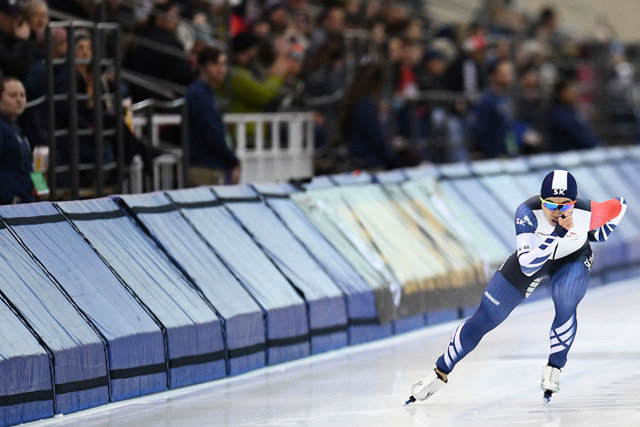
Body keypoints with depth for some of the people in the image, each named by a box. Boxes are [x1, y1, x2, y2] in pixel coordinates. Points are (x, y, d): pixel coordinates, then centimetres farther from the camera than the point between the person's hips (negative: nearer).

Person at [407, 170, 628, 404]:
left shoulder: (587, 213, -33)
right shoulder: (528, 212, -38)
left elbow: (619, 205, -9)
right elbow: (527, 266, -44)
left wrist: (597, 234, -19)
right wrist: (557, 233, -54)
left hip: (573, 258, 0)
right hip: (532, 257, 0)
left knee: (565, 304, -32)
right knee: (484, 318, 0)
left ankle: (554, 368, -10)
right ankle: (440, 374, 18)